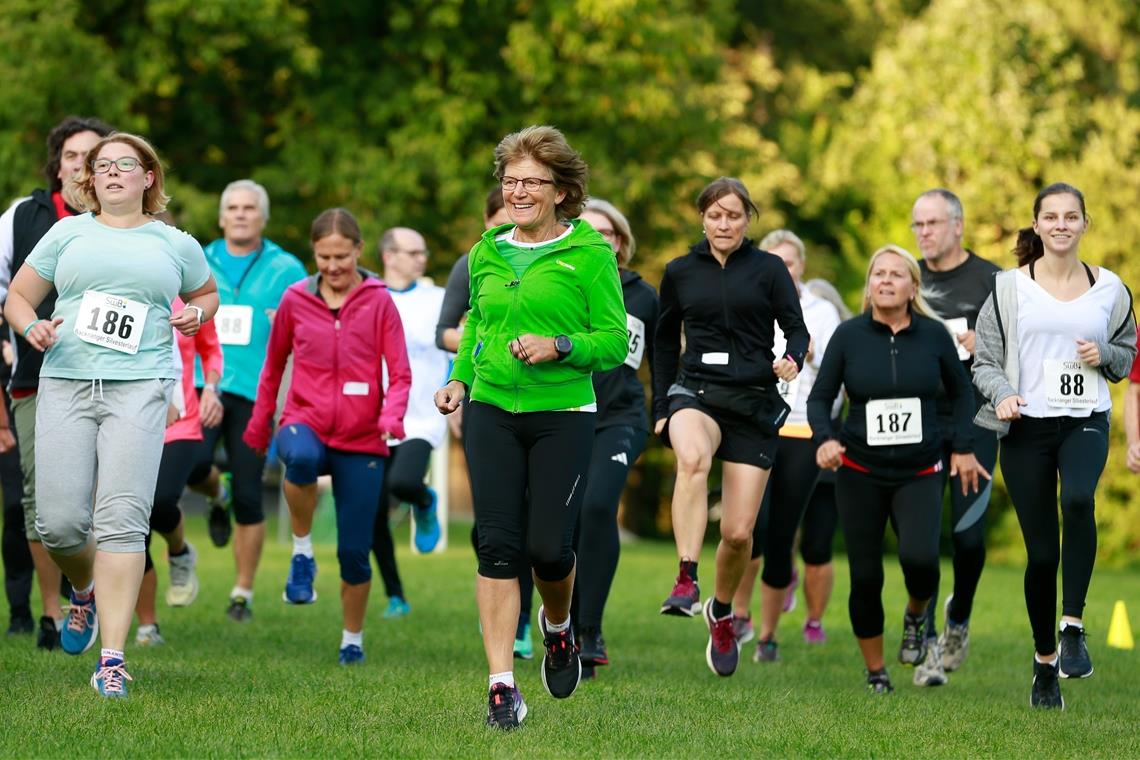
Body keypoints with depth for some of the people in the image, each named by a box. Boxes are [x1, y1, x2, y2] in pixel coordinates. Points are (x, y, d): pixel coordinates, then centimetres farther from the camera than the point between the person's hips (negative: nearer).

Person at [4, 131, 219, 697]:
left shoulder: (176, 244, 15)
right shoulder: (68, 233, 15)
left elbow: (208, 293, 32)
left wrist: (196, 314, 8)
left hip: (139, 386, -1)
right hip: (66, 382, 1)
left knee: (122, 521, -14)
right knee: (58, 523, -6)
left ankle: (112, 660, -15)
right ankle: (84, 590, 30)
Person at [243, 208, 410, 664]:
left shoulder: (379, 302, 0)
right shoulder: (295, 300, 4)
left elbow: (399, 374, -3)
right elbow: (274, 365, 17)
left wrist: (391, 416, -22)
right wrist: (259, 424, 20)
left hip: (361, 440, 0)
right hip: (306, 424, 0)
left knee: (355, 551, -1)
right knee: (302, 457, -39)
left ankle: (352, 640, 22)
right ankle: (302, 553, -17)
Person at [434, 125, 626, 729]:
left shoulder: (589, 254, -4)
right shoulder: (486, 254, 10)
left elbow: (614, 341, -5)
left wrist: (559, 347, -20)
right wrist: (460, 379, 10)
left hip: (563, 415, -3)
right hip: (492, 412, 3)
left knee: (549, 546, -7)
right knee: (498, 544, -6)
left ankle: (558, 626, 29)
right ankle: (501, 685, -4)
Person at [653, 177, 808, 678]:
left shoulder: (768, 269, 4)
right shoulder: (679, 272, 10)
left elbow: (796, 328, 1)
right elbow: (665, 341, 20)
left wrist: (792, 361, -22)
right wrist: (661, 407, 14)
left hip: (754, 402, 0)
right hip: (695, 392, 0)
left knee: (739, 532, -4)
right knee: (693, 458, -38)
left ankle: (721, 613, 25)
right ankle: (686, 581, -41)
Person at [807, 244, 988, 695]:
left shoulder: (933, 335, -2)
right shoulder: (849, 335, -5)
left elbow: (960, 391, 13)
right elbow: (820, 396, 0)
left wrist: (964, 448, 6)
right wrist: (824, 439, -18)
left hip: (920, 473, 0)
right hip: (860, 473, 0)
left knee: (919, 556, -23)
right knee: (865, 576, 0)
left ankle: (916, 617, 11)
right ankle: (875, 672, 18)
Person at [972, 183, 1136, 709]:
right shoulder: (1010, 288, 2)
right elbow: (984, 361, 3)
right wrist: (1002, 395, -17)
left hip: (1086, 422, 0)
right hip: (1027, 428, 0)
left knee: (1078, 499, -33)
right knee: (1041, 553, 0)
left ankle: (1072, 626, -27)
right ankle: (1045, 659, 19)